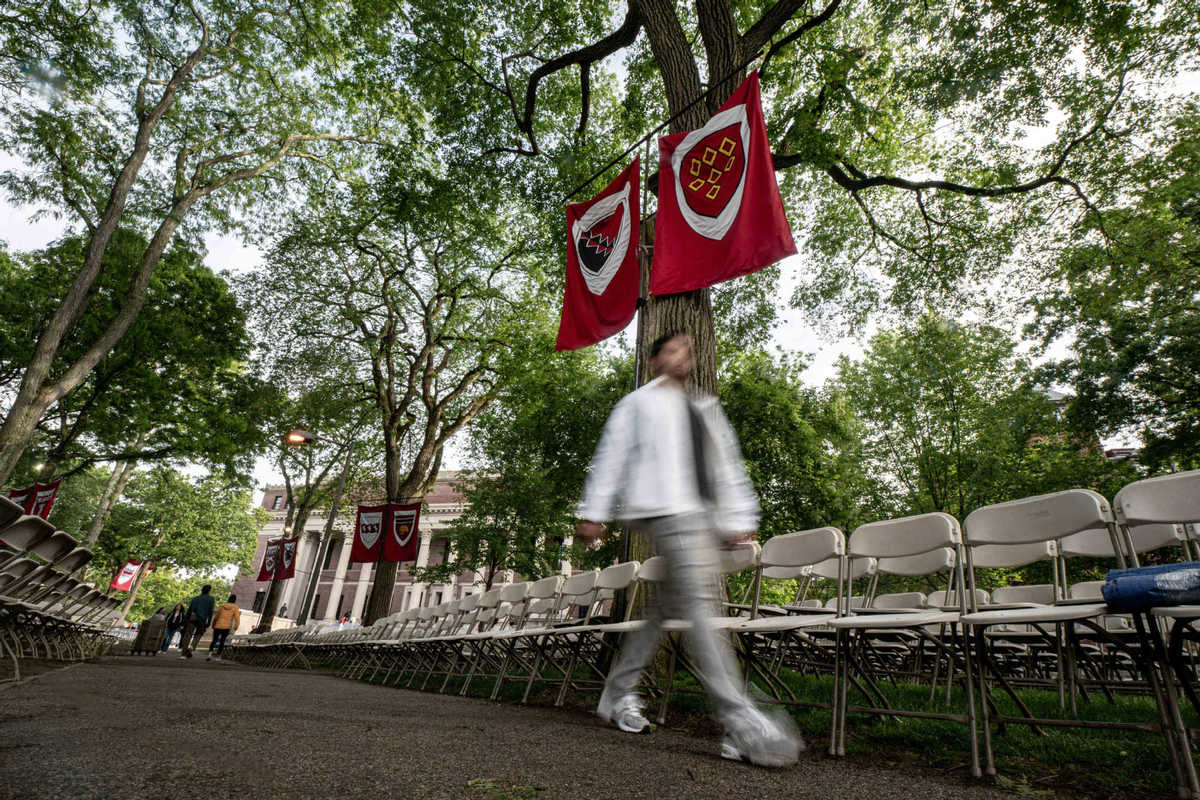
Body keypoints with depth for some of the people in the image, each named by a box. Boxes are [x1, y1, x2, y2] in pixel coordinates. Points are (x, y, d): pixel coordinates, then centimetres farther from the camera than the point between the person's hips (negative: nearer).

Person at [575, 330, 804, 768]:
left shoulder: (706, 410, 30)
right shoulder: (639, 402, 15)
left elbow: (728, 465, 25)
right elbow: (611, 456, 9)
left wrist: (739, 519, 14)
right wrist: (593, 513, 2)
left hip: (704, 514, 7)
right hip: (667, 507, -7)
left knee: (667, 606, 8)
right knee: (698, 601, -19)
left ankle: (618, 695, 22)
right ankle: (741, 722, -23)